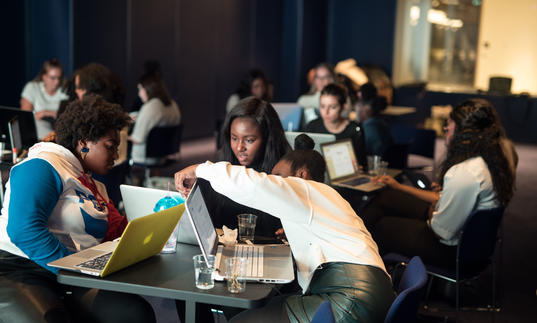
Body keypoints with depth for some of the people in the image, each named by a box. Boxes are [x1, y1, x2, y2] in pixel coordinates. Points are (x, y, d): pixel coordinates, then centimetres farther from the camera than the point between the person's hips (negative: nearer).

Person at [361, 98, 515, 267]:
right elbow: (449, 200, 12)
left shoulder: (465, 174, -34)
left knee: (381, 227, 10)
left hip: (453, 250, -9)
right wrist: (399, 187, 16)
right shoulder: (486, 160, -1)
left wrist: (431, 214, -3)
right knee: (386, 198, 14)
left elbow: (441, 231, -27)